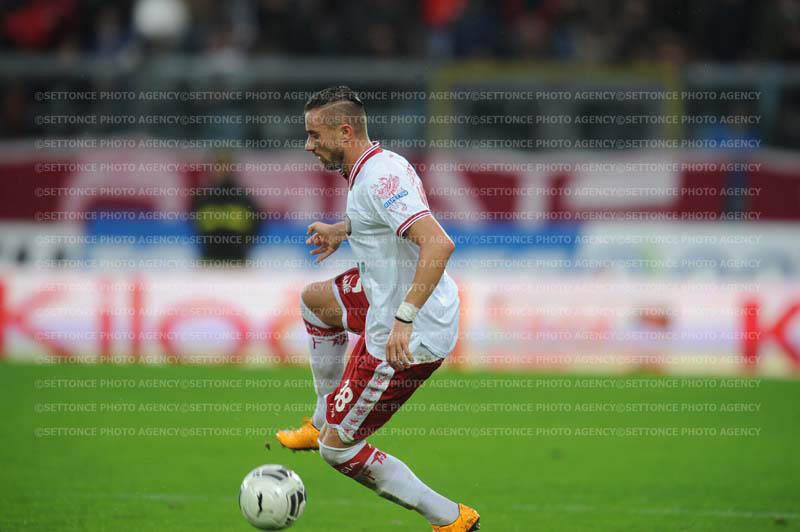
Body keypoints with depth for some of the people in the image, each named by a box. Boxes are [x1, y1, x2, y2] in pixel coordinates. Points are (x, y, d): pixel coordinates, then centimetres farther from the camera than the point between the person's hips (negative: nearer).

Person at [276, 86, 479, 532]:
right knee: (314, 300, 33)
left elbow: (439, 244, -37)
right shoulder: (384, 164, 6)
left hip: (408, 340, -10)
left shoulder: (378, 181, -25)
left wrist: (404, 319, -40)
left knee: (338, 450, -2)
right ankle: (325, 421, 41)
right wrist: (344, 229, 29)